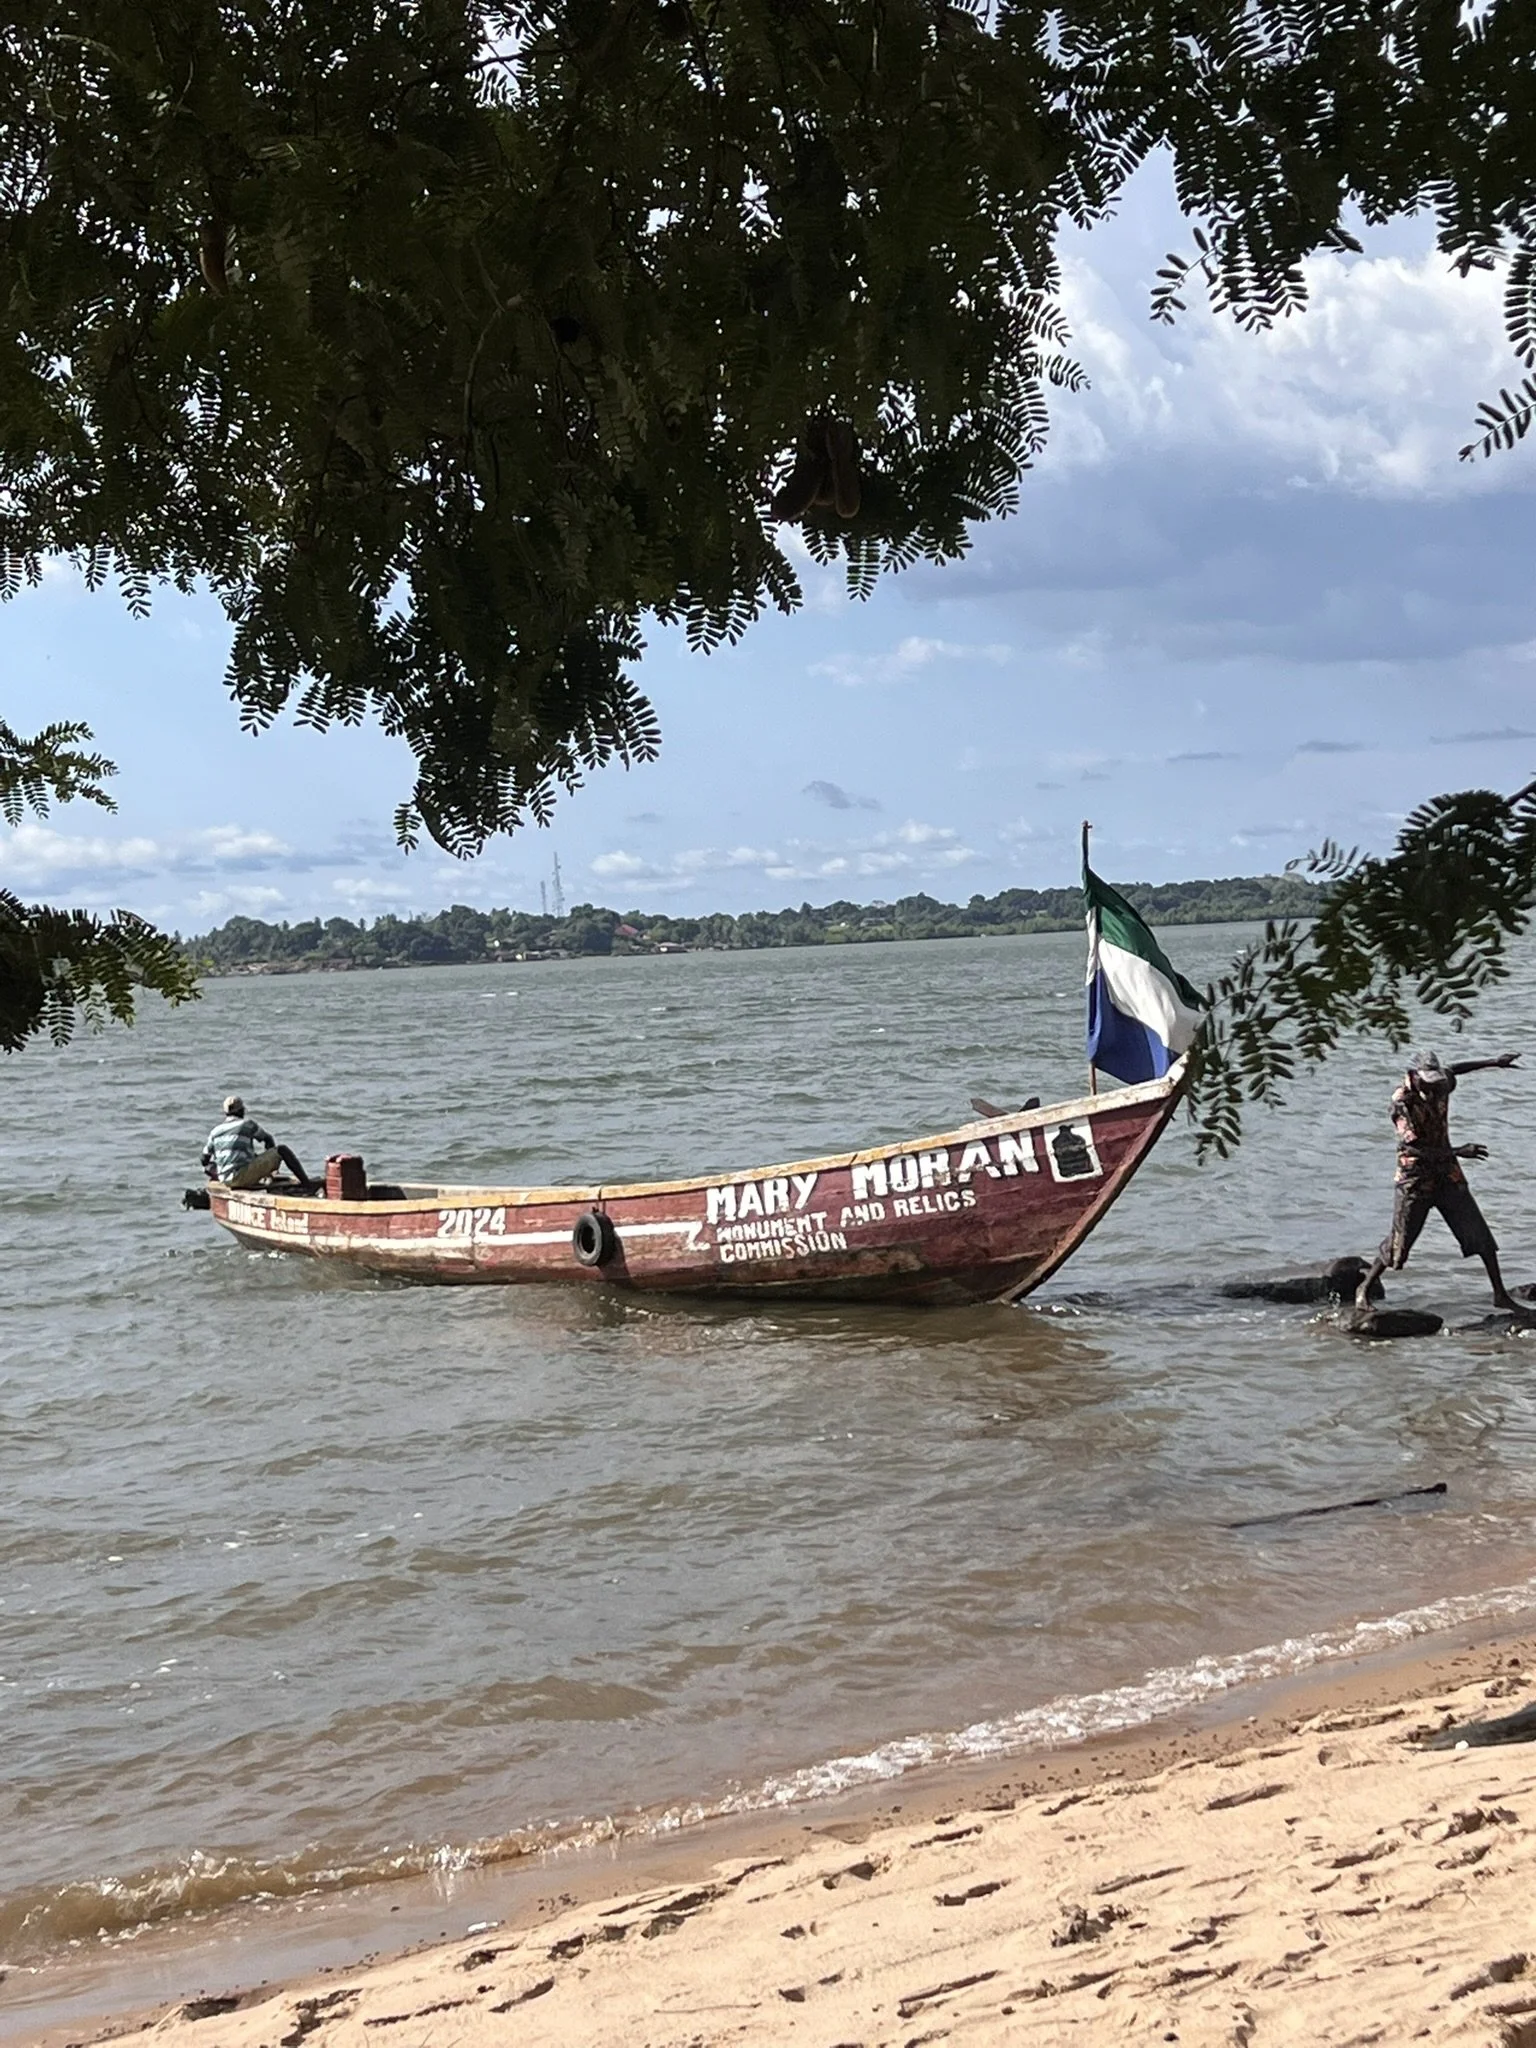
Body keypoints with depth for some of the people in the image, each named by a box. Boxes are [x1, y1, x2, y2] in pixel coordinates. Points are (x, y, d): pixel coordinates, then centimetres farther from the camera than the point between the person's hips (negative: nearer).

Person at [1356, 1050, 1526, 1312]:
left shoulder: (1440, 1086, -3)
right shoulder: (1402, 1102, -21)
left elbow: (1454, 1070, 23)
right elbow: (1415, 1149, -27)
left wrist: (1494, 1062, 20)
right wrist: (1458, 1151, -32)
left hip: (1447, 1174, 6)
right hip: (1415, 1179, -6)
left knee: (1479, 1233, 1)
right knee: (1400, 1241, 1)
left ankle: (1500, 1294, 8)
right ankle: (1365, 1289, 19)